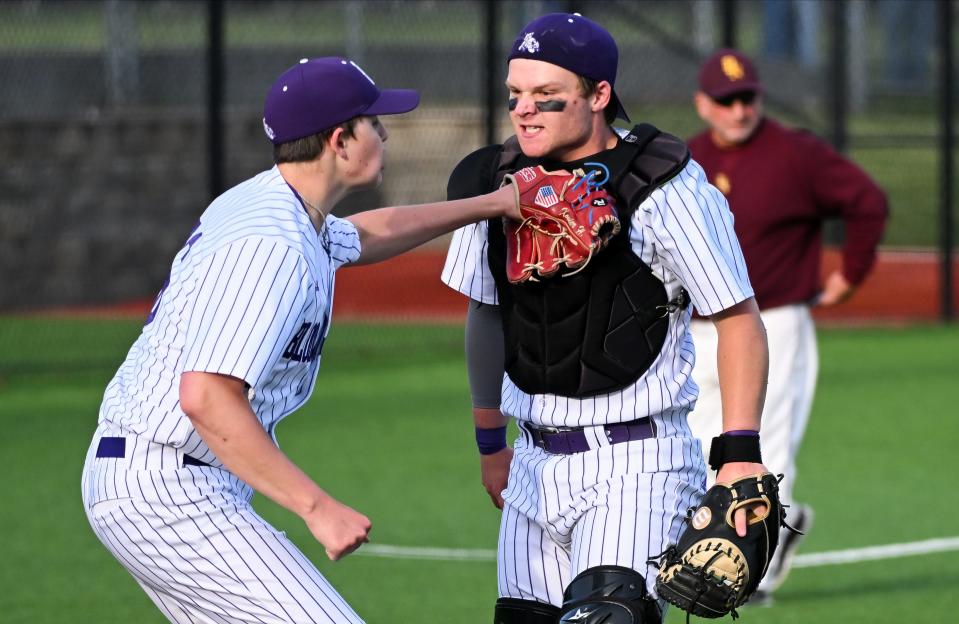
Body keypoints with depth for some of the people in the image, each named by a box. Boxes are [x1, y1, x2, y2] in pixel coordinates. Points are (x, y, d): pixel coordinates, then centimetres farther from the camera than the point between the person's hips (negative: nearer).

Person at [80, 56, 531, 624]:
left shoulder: (261, 205, 12)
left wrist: (489, 206, 38)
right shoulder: (273, 248, -21)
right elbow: (207, 398, -31)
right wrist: (317, 507, -31)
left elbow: (365, 236, 36)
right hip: (171, 492, -11)